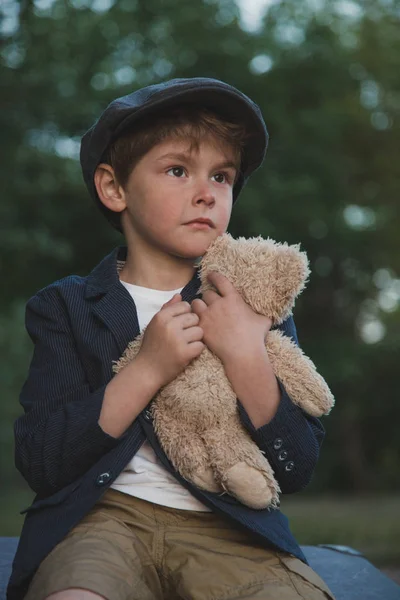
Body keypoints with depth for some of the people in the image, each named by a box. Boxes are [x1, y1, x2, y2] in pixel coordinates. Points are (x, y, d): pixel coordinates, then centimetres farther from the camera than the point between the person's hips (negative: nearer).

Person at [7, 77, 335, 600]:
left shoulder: (257, 306, 13)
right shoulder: (67, 306, 9)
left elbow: (297, 470, 5)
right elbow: (38, 464, -2)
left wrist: (247, 359, -10)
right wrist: (148, 370, -11)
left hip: (229, 528, 2)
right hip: (104, 513, -2)